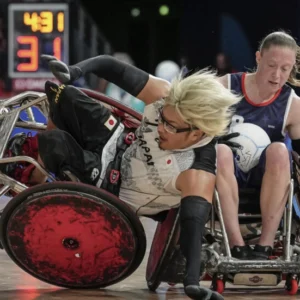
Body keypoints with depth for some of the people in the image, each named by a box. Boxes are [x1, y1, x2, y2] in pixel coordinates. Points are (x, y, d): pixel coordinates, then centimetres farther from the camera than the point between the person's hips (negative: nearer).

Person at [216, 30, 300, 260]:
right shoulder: (224, 88, -5)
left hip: (266, 178, 1)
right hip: (225, 172, -1)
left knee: (279, 151, -31)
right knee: (221, 151, -34)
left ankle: (265, 245, -32)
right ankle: (237, 246, -38)